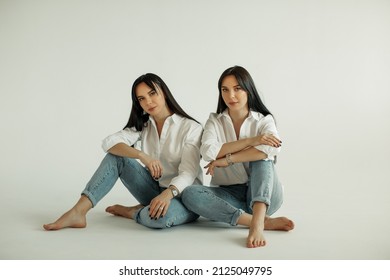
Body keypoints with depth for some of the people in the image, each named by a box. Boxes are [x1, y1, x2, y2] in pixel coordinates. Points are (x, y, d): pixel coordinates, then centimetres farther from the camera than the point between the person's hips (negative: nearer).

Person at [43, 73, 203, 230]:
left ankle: (127, 211, -6)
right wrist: (141, 155, -29)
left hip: (184, 196, -4)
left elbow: (188, 173, -21)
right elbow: (109, 143, -11)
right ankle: (78, 212, -20)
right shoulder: (143, 125, 7)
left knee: (161, 216, -39)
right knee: (116, 156, -12)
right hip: (154, 190, 5)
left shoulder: (191, 128, -10)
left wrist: (168, 193, -41)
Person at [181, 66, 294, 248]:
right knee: (189, 194, -26)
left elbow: (272, 149, -24)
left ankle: (257, 223, -49)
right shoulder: (215, 121, 6)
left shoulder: (264, 120, 0)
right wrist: (251, 140, -21)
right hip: (228, 195, 2)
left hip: (262, 194, -1)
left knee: (261, 158, -28)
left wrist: (226, 159, -24)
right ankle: (264, 221, -33)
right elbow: (208, 152, -16)